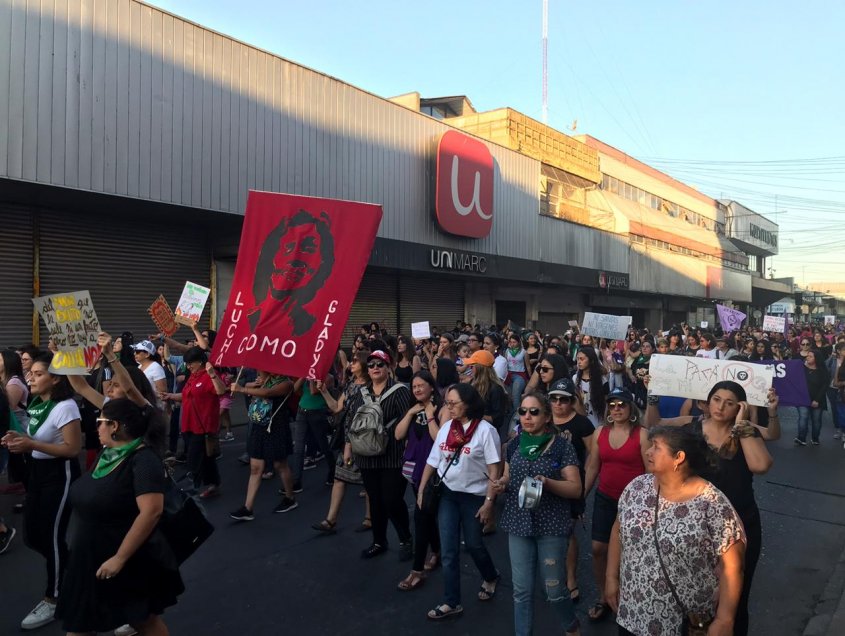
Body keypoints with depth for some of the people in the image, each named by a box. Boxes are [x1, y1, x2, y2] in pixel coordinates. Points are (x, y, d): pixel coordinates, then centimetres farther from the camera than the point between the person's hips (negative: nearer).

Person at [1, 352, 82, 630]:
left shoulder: (65, 406, -21)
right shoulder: (36, 404, 8)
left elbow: (73, 449, -23)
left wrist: (30, 445, -25)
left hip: (59, 474, -9)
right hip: (37, 472, 9)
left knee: (51, 535, 0)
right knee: (32, 535, 14)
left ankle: (52, 600, 16)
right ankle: (66, 570, 38)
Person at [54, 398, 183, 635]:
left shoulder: (143, 460, -24)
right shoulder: (109, 453, 3)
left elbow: (151, 512, -31)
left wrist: (120, 558, -28)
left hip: (131, 560, -8)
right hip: (93, 558, 8)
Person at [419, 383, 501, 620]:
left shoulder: (485, 430, -15)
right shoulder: (446, 428, 1)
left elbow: (494, 470, -15)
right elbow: (432, 461, 7)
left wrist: (489, 502, -17)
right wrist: (421, 491, 7)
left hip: (474, 496, -4)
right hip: (447, 494, 4)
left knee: (473, 544, 15)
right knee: (448, 551, 6)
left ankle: (491, 577, 45)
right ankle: (451, 602, 20)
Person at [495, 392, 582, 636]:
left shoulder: (561, 446, -9)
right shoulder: (514, 445, 5)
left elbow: (576, 489, -9)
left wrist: (547, 483, -25)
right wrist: (503, 483, -6)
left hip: (552, 526, -3)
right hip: (519, 525, 3)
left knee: (554, 590, 8)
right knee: (522, 590, 9)